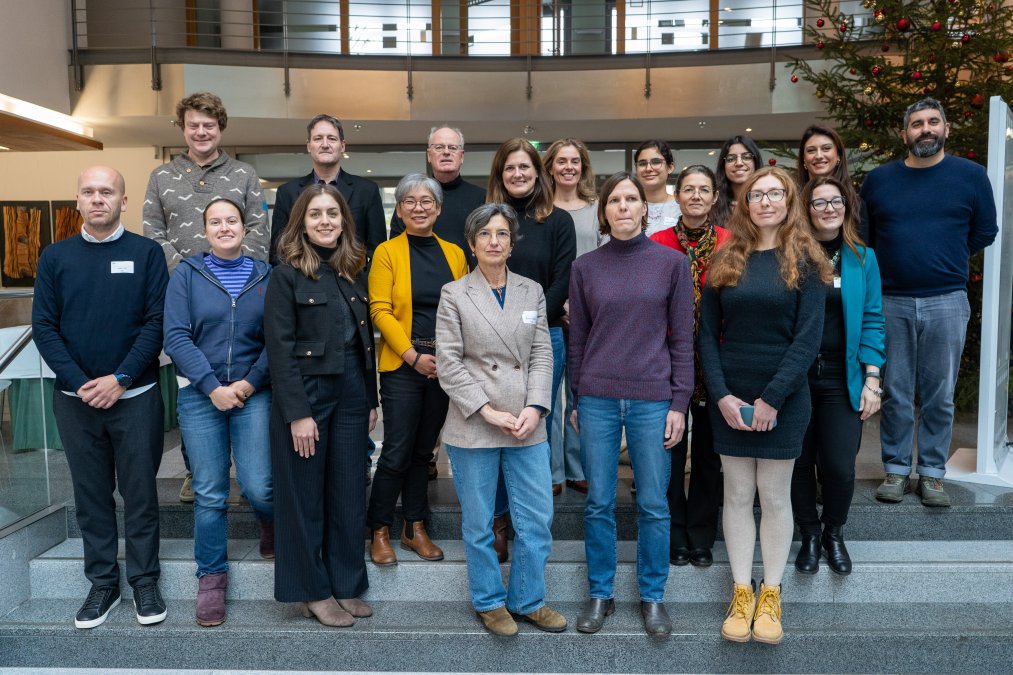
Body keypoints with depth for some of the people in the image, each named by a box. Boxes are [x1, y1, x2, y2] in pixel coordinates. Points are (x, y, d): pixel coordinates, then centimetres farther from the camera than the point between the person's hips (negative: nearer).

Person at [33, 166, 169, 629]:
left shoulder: (147, 253, -1)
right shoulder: (55, 257, 6)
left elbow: (156, 322, -7)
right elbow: (43, 326, 1)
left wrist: (120, 378, -14)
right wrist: (79, 384, -10)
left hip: (135, 397, -2)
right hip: (75, 399, 2)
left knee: (140, 492, 5)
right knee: (91, 495, 10)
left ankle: (144, 580, 18)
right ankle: (102, 582, 22)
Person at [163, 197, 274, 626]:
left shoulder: (265, 276, 5)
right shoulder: (187, 274, 3)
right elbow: (176, 337, -5)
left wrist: (250, 384, -10)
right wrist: (213, 387, -12)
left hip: (253, 394, 0)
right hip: (200, 396, 0)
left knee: (258, 486, -7)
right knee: (209, 493, 4)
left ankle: (272, 523, 29)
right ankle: (211, 576, 22)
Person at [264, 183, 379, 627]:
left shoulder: (355, 270, 9)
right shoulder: (287, 273, -7)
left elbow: (366, 338, 12)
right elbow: (279, 346, -12)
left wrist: (371, 400, 9)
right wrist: (298, 412, -16)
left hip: (351, 394, 5)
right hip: (306, 393, -5)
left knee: (348, 494, 10)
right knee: (304, 496, 6)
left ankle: (345, 586, 25)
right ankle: (312, 591, 20)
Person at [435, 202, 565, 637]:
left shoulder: (532, 291, 9)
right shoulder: (454, 295, 0)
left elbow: (542, 355, 6)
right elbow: (449, 363, -5)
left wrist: (534, 409, -8)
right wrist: (488, 411, -13)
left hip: (528, 426, 3)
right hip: (473, 428, -2)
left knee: (537, 519, 7)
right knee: (478, 524, 9)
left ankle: (528, 600, 26)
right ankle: (489, 601, 28)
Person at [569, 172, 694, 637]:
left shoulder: (671, 262, 1)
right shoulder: (585, 267, 4)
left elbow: (682, 337, 2)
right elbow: (577, 338, 9)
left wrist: (679, 403, -3)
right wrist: (576, 401, 8)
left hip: (652, 398, -1)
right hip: (597, 398, 1)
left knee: (653, 504, 6)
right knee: (598, 503, 8)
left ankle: (653, 596, 24)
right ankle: (600, 594, 24)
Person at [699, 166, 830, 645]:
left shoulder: (805, 262, -1)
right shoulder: (725, 260, 5)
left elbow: (808, 338, -8)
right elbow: (707, 334, 2)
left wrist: (771, 399, -15)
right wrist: (722, 396, -9)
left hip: (783, 399, -2)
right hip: (729, 398, 2)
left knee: (775, 497, 7)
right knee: (737, 494, 8)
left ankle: (771, 596, 20)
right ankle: (741, 593, 19)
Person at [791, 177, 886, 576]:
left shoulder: (862, 258, 5)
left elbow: (872, 321, 4)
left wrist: (872, 380, -2)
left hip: (841, 379, 1)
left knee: (840, 466, -3)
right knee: (800, 462, 5)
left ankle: (834, 533, 25)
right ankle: (809, 535, 28)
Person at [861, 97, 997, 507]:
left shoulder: (971, 175, 5)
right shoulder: (878, 179, 8)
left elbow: (984, 232, 10)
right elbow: (862, 235, 14)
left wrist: (943, 261, 8)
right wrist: (893, 265, 6)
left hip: (946, 303, 0)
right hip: (891, 302, 1)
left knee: (939, 396, 5)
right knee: (895, 394, 6)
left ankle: (932, 473, 17)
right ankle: (896, 471, 16)